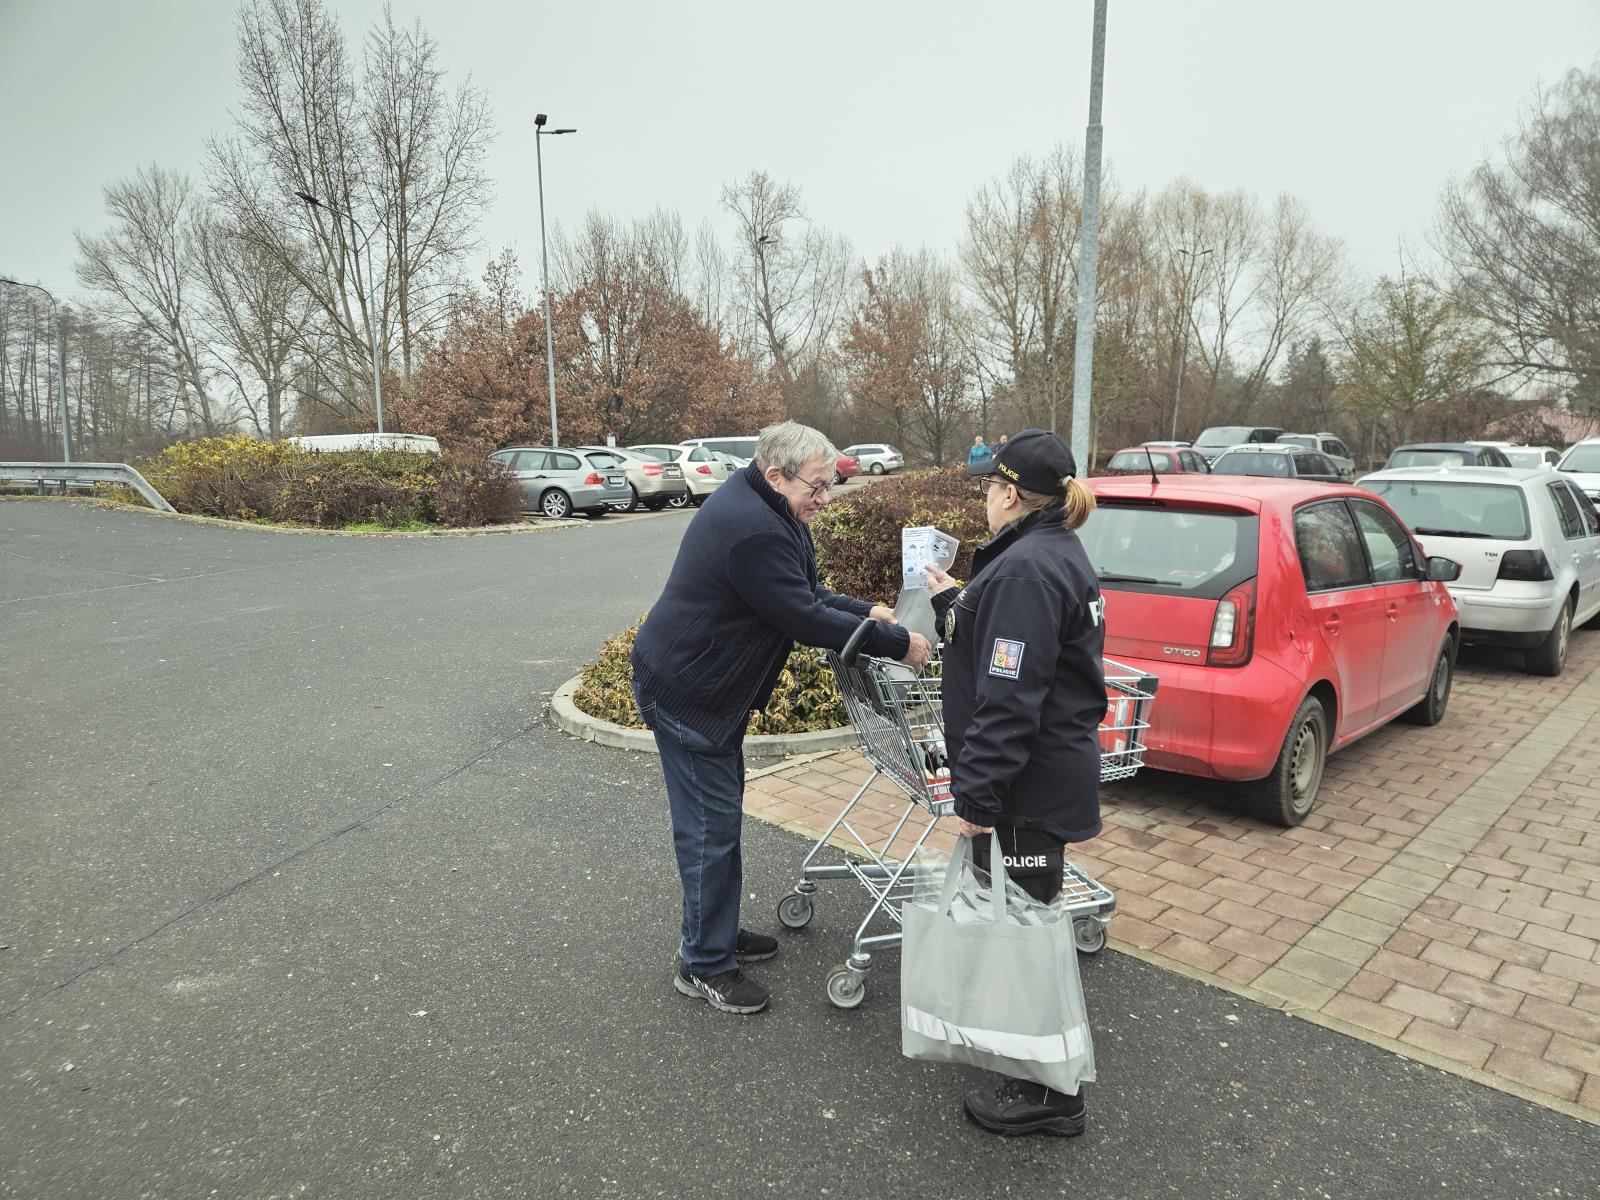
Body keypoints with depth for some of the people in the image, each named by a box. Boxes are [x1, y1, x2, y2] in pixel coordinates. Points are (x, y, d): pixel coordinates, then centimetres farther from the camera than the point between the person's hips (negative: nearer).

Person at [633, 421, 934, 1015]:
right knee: (711, 824, -2)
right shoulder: (753, 531, -28)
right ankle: (703, 965, 12)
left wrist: (866, 611, 2)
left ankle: (718, 932, 34)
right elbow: (806, 619, -27)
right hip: (685, 692, -11)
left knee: (721, 812, 19)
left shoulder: (767, 513, 7)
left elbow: (805, 594, 15)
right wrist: (898, 643, -20)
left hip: (712, 685, 11)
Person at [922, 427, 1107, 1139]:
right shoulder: (1054, 554, 11)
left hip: (1028, 785, -11)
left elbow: (1009, 698, -26)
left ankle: (1047, 1093, 17)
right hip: (1045, 772, 11)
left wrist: (976, 791, -22)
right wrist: (952, 602, 24)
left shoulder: (1027, 567, -23)